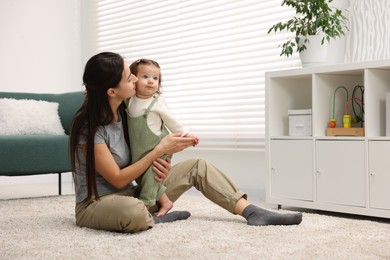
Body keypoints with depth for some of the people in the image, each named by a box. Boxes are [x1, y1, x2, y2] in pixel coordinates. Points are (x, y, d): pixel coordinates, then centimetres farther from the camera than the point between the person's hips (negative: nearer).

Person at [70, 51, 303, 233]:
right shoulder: (89, 127, -24)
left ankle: (253, 212, -12)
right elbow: (118, 179, -23)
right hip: (96, 204, -8)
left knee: (197, 166, -2)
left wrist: (159, 162, -13)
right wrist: (161, 150, -21)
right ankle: (154, 219, -10)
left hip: (131, 194, 8)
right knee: (135, 213, -45)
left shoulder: (122, 110, 0)